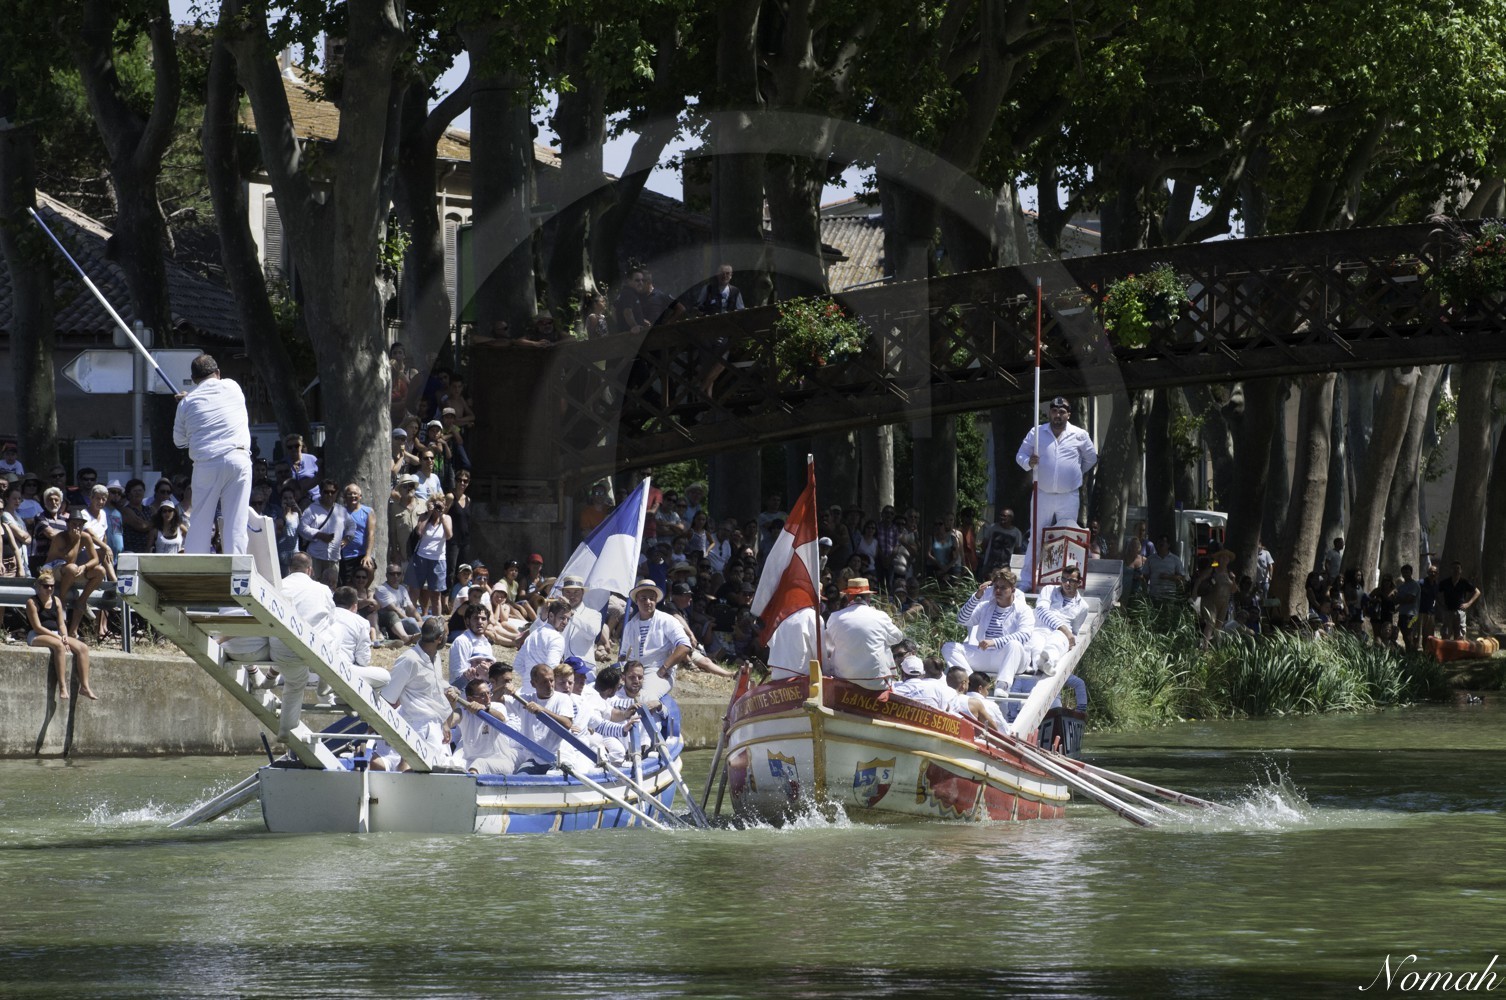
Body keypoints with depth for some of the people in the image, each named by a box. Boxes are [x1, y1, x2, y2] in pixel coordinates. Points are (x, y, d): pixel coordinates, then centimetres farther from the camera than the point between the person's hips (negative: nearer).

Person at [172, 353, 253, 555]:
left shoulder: (188, 401, 7)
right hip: (238, 458, 0)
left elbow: (179, 440, 14)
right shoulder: (232, 388, 10)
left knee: (200, 522, 6)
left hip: (206, 464, 0)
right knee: (236, 521, 1)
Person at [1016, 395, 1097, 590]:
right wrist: (1028, 462, -15)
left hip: (1069, 496, 0)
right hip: (1043, 494, 0)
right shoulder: (1036, 433, 1)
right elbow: (1020, 455, 6)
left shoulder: (1079, 435, 1)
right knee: (1035, 538, 0)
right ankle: (1026, 580, 4)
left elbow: (1091, 458, 17)